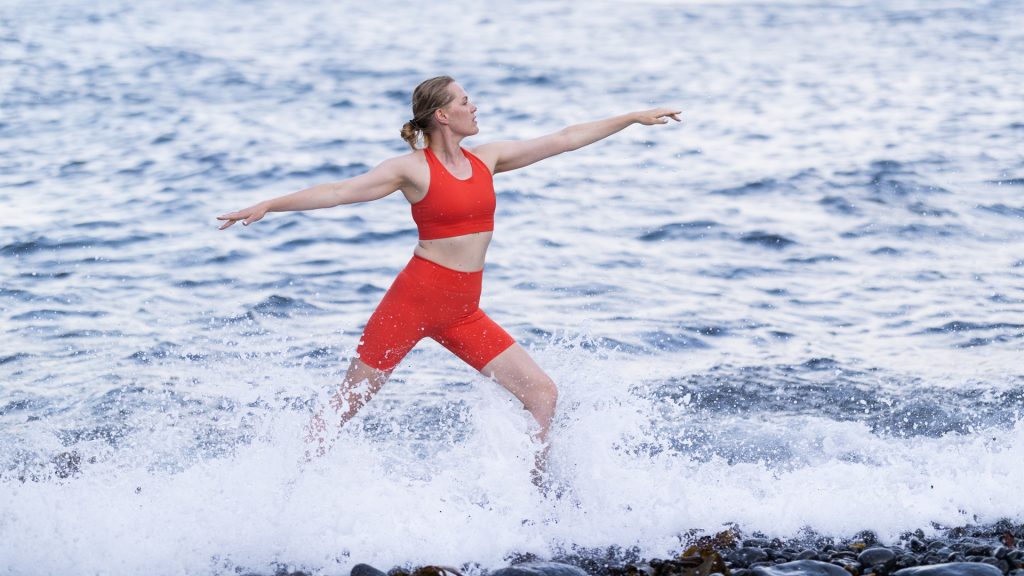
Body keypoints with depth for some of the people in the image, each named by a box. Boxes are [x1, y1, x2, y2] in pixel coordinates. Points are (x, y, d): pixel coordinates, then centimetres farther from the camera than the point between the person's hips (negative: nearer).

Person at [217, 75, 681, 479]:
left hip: (464, 312, 6)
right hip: (413, 299, -6)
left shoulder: (487, 159, 8)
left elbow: (564, 139, 13)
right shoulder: (413, 168, -8)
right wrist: (268, 206, -23)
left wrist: (633, 118, 16)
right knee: (344, 408, -1)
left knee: (543, 394, -2)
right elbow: (339, 191, -14)